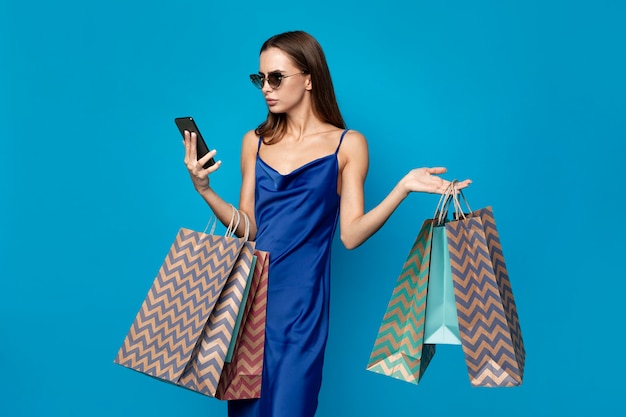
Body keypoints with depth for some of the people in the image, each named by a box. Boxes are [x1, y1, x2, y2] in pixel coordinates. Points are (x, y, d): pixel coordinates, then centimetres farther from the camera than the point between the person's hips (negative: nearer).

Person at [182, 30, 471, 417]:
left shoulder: (347, 144, 0)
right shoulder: (255, 141, 9)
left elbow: (351, 234, -7)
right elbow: (248, 227, 6)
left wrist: (403, 187, -17)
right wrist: (204, 188, -6)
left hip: (300, 296, -3)